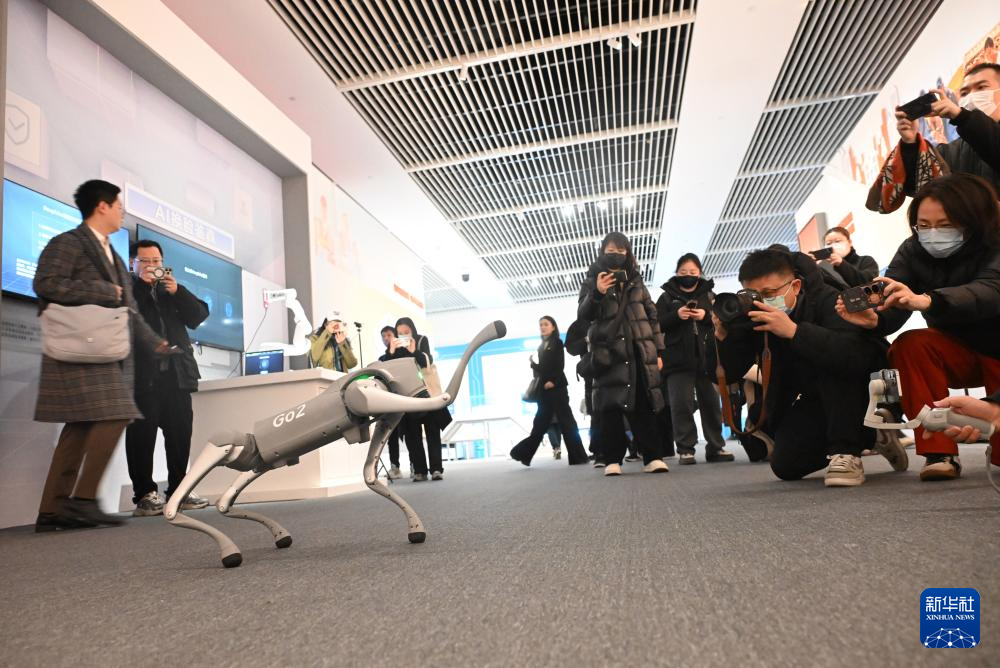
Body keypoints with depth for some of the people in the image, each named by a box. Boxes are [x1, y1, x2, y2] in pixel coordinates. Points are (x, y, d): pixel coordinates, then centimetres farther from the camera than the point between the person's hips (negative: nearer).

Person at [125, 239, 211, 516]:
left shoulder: (171, 288, 22)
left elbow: (199, 316, 9)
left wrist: (178, 291, -3)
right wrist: (142, 283, -9)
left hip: (176, 372, 4)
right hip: (143, 373, -4)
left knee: (180, 433, 5)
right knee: (142, 433, -3)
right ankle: (144, 495, 2)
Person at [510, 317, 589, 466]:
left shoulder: (557, 343, 2)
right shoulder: (541, 347, 19)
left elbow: (560, 365, -9)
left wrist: (553, 381, -20)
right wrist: (533, 364, -1)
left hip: (557, 386, -6)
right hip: (544, 389, 6)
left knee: (565, 420, -5)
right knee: (541, 422, 5)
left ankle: (577, 456, -2)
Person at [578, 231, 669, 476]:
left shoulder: (636, 281, 18)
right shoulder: (593, 281, 8)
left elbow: (652, 315, 17)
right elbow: (583, 315, -1)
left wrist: (658, 350, 10)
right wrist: (596, 294, -20)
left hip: (639, 350, 3)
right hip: (609, 352, -3)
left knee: (642, 405, 1)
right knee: (611, 407, -5)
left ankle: (652, 457, 3)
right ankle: (613, 460, -2)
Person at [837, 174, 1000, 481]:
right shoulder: (912, 252, -13)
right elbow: (892, 307, -27)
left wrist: (926, 301, -62)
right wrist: (874, 319, -52)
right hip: (958, 353, 3)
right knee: (910, 345, -32)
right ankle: (939, 452, -27)